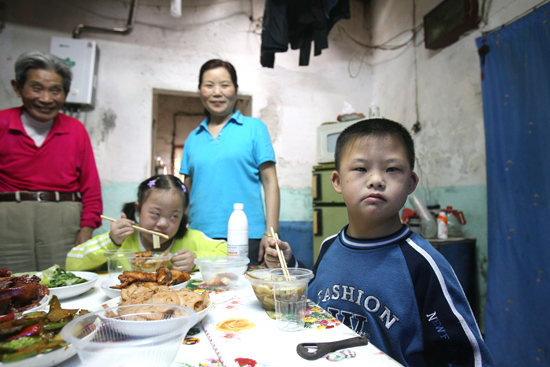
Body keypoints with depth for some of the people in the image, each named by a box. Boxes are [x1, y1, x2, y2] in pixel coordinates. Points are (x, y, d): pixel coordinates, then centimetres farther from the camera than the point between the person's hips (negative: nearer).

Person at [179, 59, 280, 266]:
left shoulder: (254, 128, 4)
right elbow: (187, 191, 16)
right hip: (199, 236, 3)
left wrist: (271, 233, -8)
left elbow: (270, 182, -1)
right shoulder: (193, 138, 13)